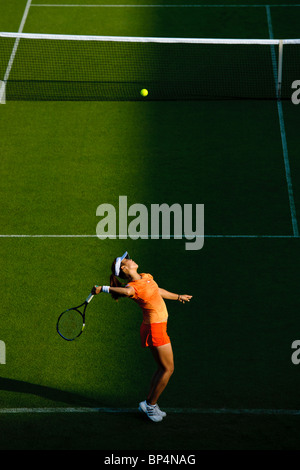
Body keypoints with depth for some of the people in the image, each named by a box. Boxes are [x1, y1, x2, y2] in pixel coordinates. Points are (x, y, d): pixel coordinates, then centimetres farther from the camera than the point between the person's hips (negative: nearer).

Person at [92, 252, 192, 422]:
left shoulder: (146, 277, 5)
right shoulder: (133, 286, -22)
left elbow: (158, 291, 25)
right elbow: (127, 292, -49)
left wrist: (178, 297, 38)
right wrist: (103, 289, -44)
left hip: (158, 327, 9)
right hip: (154, 329, -9)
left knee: (163, 368, 16)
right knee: (168, 369, -2)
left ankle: (149, 403, 24)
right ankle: (151, 405, 7)